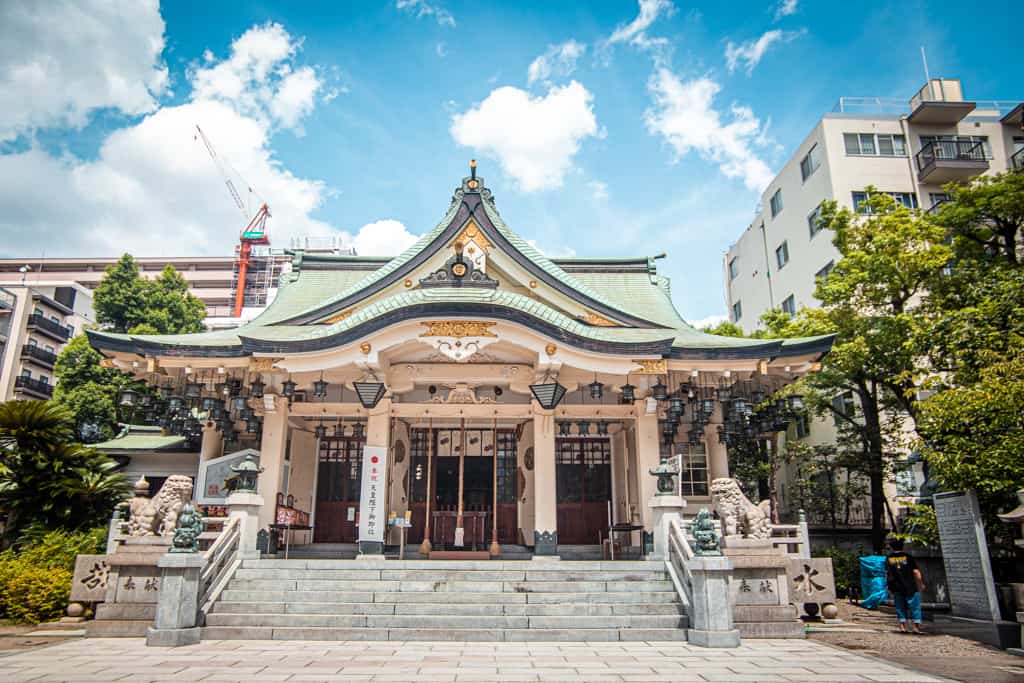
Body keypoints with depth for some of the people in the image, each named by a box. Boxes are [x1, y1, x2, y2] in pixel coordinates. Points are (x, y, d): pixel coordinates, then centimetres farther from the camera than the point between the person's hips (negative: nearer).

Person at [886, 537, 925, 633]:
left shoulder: (888, 558, 4)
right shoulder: (908, 556, -5)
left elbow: (887, 573, 5)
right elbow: (915, 572, -7)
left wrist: (889, 586, 13)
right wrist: (921, 584, 5)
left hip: (896, 588, 3)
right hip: (909, 586, -3)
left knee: (900, 607, 11)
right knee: (915, 606, 7)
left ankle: (902, 626, 8)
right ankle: (916, 626, 6)